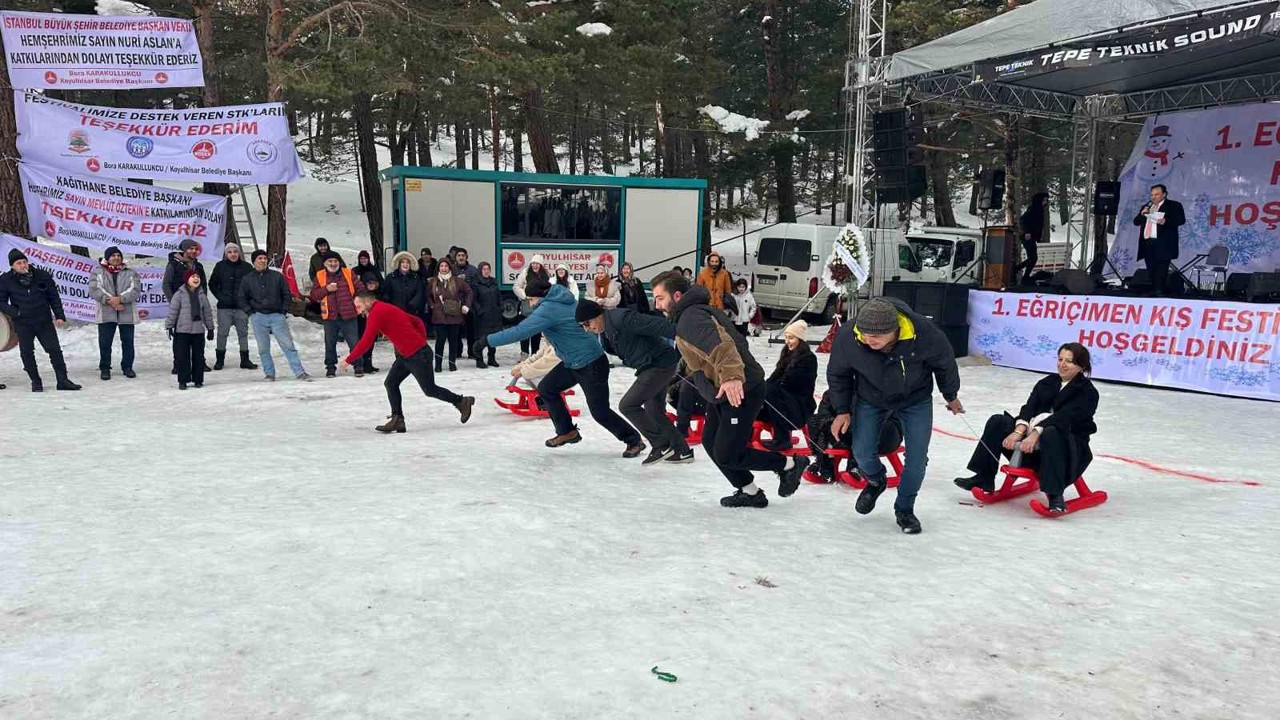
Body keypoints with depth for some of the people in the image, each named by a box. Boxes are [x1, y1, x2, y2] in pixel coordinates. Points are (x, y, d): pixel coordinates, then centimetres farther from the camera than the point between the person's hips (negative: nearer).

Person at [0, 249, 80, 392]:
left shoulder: (42, 276, -1)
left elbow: (54, 297, 5)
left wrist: (59, 315, -1)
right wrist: (16, 312, -12)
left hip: (45, 322, 0)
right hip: (23, 325, 0)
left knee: (55, 350, 0)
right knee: (27, 353, 6)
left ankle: (63, 381, 5)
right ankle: (36, 382, 18)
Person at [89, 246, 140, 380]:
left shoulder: (130, 272, 7)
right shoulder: (98, 272, 5)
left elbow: (135, 290, -5)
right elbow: (94, 290, -7)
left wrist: (120, 298, -20)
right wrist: (110, 300, -19)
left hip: (127, 313, 1)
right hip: (106, 313, -1)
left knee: (128, 341, 7)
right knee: (105, 342, 3)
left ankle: (127, 367, 19)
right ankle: (104, 368, 14)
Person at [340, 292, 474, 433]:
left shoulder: (376, 313, -14)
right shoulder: (386, 309, 17)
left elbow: (366, 342, -20)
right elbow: (417, 322, 20)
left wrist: (348, 360, -13)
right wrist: (422, 342, 14)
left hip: (417, 356, -10)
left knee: (430, 390, 2)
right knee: (390, 383, 6)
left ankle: (462, 402, 17)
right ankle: (397, 420, 7)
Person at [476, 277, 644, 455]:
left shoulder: (548, 309, -21)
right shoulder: (567, 300, 6)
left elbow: (520, 332, -27)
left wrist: (488, 340, -23)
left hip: (592, 364, -10)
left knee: (600, 412, -2)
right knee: (546, 389, 9)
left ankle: (634, 441, 16)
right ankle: (567, 432, 19)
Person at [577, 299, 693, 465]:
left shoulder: (620, 318, -21)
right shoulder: (607, 329, 9)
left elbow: (656, 325, -25)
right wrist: (602, 336, 1)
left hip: (660, 363, -10)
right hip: (654, 366, 10)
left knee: (627, 405, -8)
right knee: (654, 411, 18)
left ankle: (662, 445, 0)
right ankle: (682, 451, 27)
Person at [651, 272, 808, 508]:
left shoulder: (691, 317, -20)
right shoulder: (697, 311, 13)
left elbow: (719, 343, -39)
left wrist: (731, 376, -54)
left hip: (740, 392, -11)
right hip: (724, 392, 11)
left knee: (726, 455, -3)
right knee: (711, 442, 16)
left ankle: (790, 464, 15)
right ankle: (750, 493, 27)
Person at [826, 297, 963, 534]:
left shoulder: (923, 332, -36)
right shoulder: (847, 336, -33)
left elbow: (945, 362, -12)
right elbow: (838, 373, -9)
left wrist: (951, 396, 4)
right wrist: (842, 410, -7)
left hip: (916, 399, -1)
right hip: (870, 398, 1)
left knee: (917, 459, -2)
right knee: (862, 454, -3)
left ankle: (904, 509, 24)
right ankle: (876, 482, 33)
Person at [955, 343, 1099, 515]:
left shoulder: (1088, 392, -4)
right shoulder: (1047, 383, 14)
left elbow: (1063, 418, -20)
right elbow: (1029, 408, -1)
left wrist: (1035, 434, -33)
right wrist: (1019, 431, -21)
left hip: (1070, 447, -6)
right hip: (1034, 444, 6)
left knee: (1051, 433, -39)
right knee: (997, 422, -11)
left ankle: (1055, 496, -39)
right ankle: (984, 479, -12)